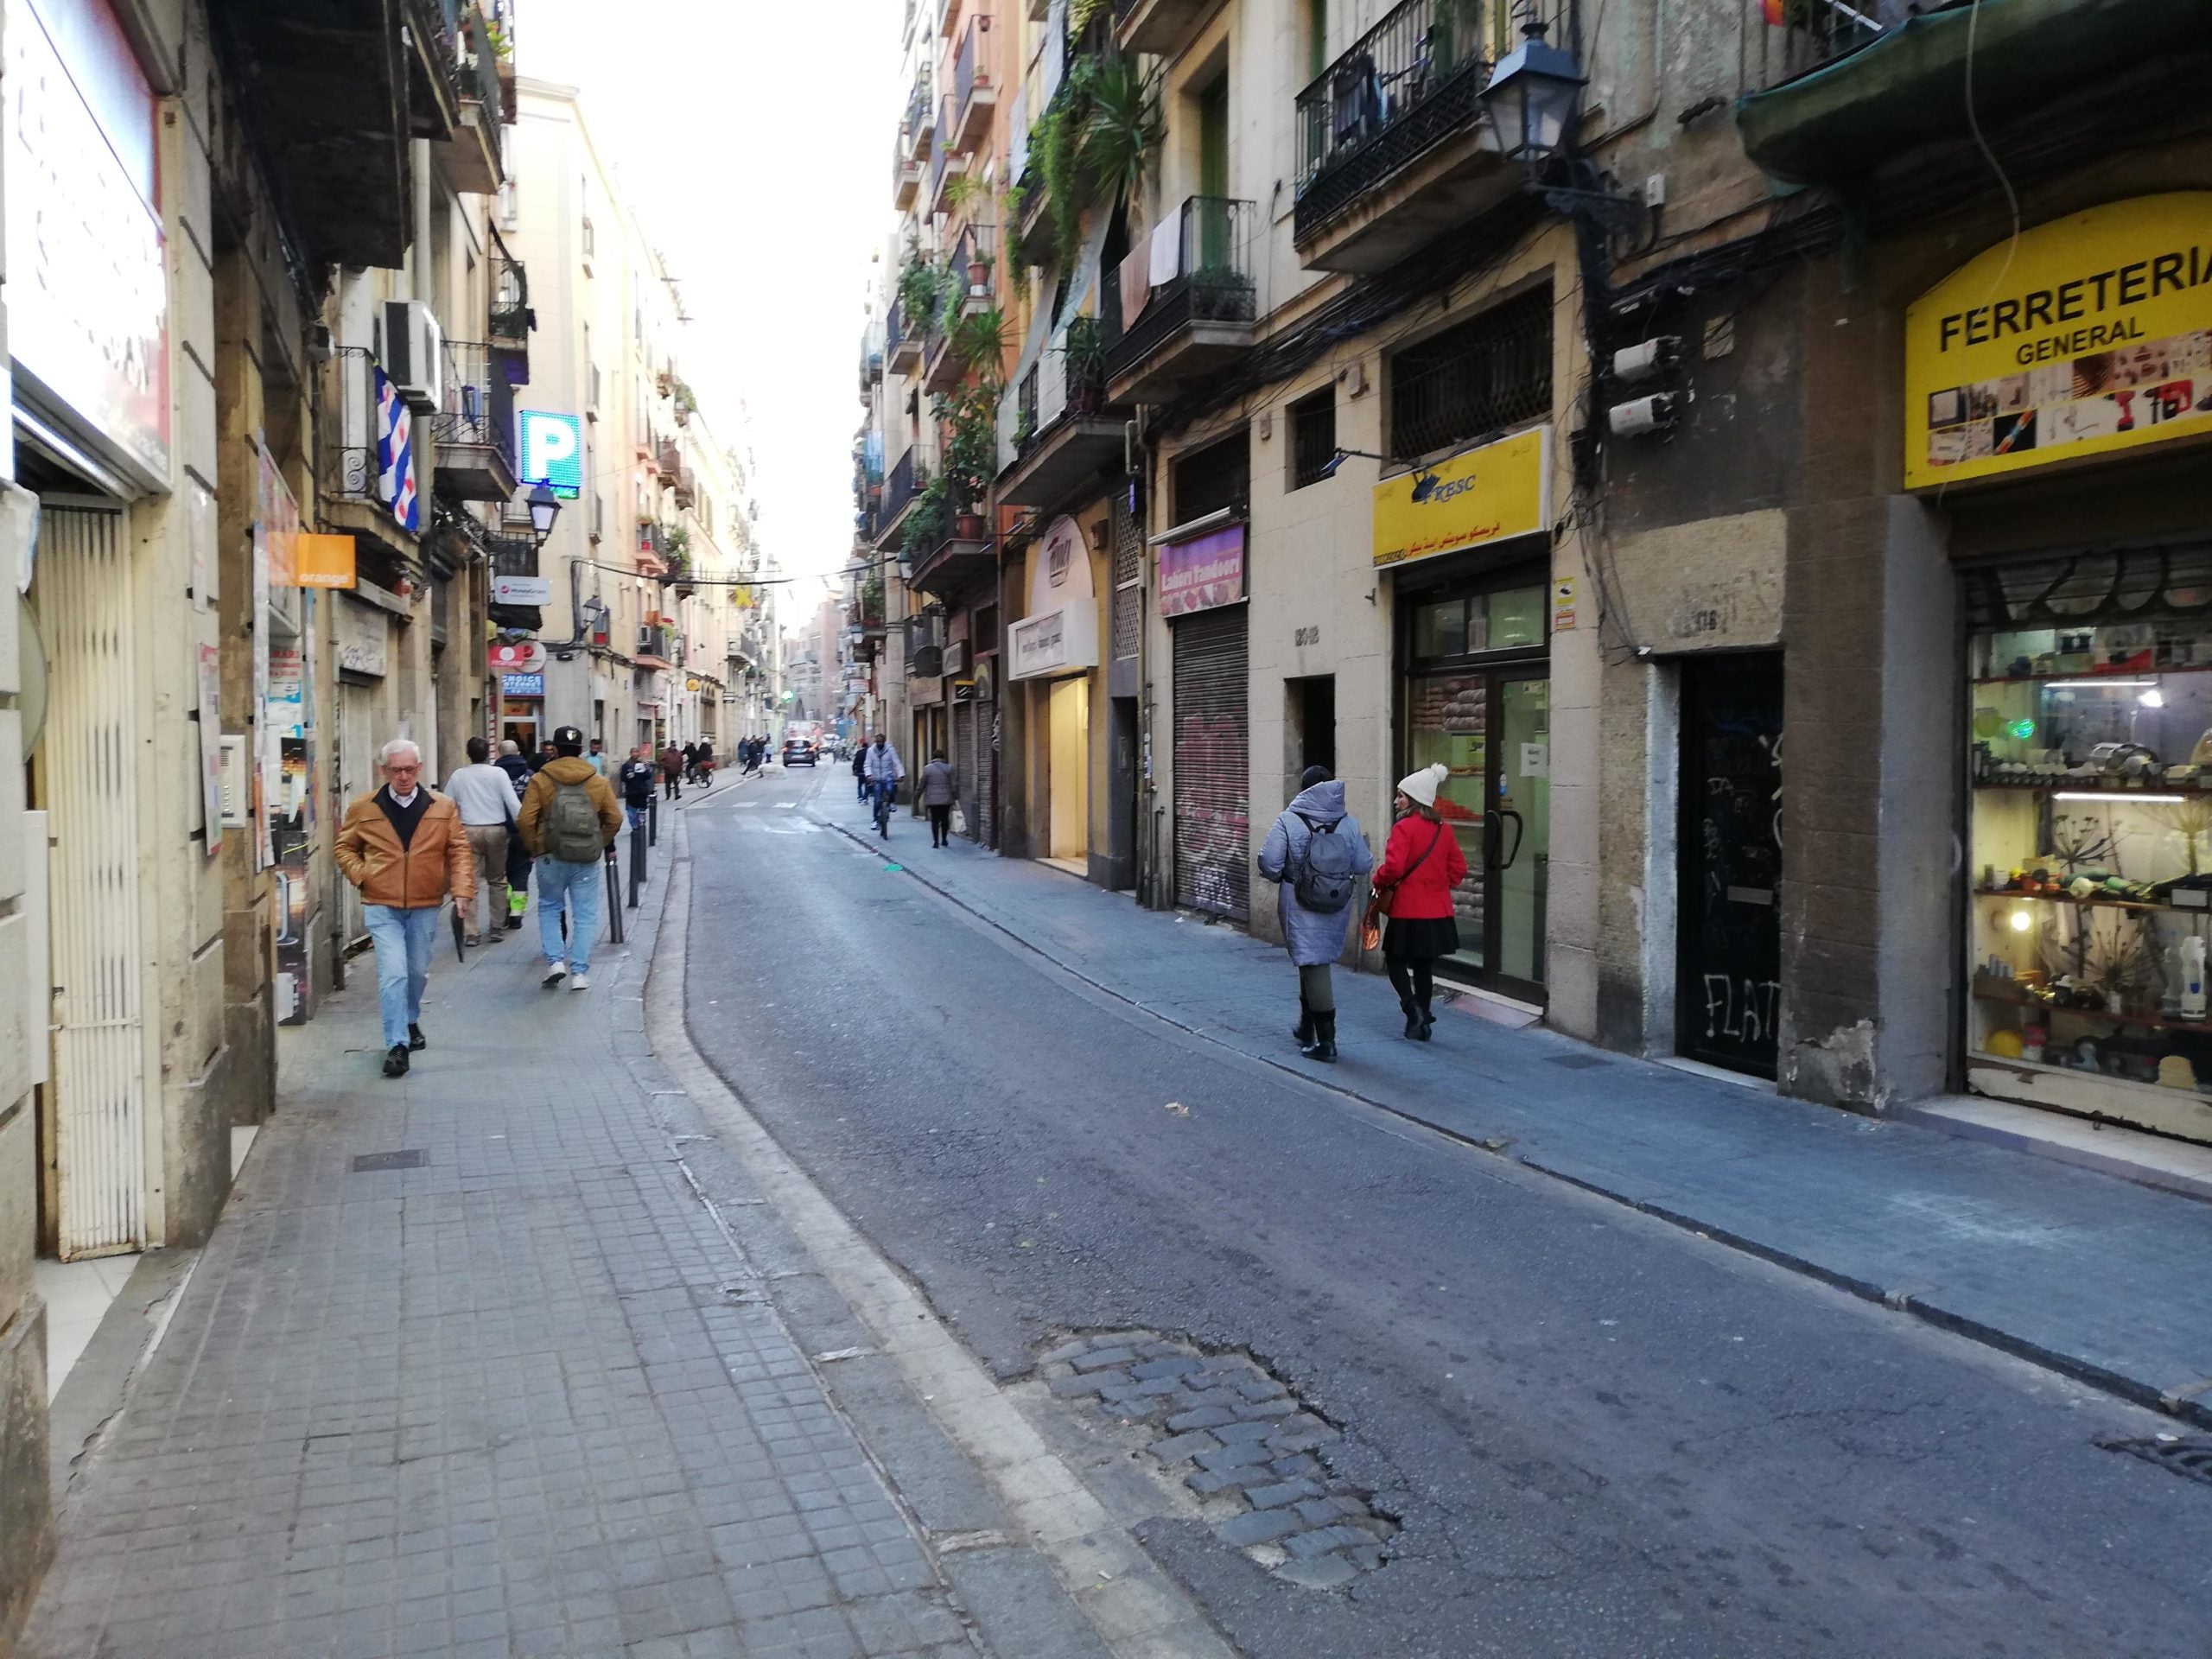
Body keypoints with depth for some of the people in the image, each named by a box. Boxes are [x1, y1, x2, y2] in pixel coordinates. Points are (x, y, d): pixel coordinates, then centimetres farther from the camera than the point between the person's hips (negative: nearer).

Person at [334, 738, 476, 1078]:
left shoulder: (442, 807, 0)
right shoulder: (363, 808, -1)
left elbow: (459, 851, 0)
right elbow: (344, 848, 10)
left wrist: (462, 889, -12)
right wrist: (362, 876, -6)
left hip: (425, 906, 2)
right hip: (381, 906, -2)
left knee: (418, 971, 16)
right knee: (393, 973, -12)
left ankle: (410, 1022, 42)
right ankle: (397, 1045, -8)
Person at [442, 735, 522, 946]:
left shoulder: (458, 775, 5)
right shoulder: (498, 773, -2)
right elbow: (513, 803, -7)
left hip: (469, 831, 1)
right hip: (496, 830, -1)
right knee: (497, 881, 12)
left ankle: (472, 932, -1)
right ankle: (497, 928, 15)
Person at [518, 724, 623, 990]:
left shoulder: (540, 781, -4)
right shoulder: (599, 782, 2)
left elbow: (526, 820, -9)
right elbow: (614, 819, 2)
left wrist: (535, 848, 5)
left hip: (551, 858, -1)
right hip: (587, 860, 1)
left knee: (549, 908, 18)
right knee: (584, 915, 7)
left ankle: (555, 961, 6)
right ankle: (580, 973, 5)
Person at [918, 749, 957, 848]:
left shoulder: (927, 768, -4)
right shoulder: (949, 767, -1)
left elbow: (922, 784, 0)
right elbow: (954, 784, -3)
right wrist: (956, 796, 5)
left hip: (932, 799, -1)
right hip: (946, 799, 1)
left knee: (935, 820, 3)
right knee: (945, 819, 13)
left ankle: (936, 841, 0)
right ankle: (944, 840, 17)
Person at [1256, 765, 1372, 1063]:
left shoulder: (1289, 821, -11)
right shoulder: (1349, 823, -2)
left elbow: (1269, 864, -14)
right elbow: (1363, 866, 1)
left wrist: (1281, 876, 8)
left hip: (1301, 907, -4)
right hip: (1338, 906, 4)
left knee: (1313, 965, -1)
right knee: (1315, 962, 21)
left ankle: (1326, 1040, -3)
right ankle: (1307, 1029, 34)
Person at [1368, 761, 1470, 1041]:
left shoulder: (1404, 827, -15)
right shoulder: (1443, 829, 7)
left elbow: (1393, 867, -22)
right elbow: (1458, 868, 11)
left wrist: (1379, 884, -4)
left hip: (1408, 911, -6)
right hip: (1438, 912, 6)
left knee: (1396, 960, 8)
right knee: (1424, 966, 15)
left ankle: (1413, 1007, -10)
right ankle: (1423, 1021, 20)